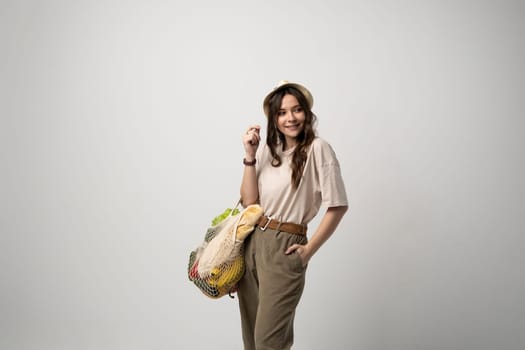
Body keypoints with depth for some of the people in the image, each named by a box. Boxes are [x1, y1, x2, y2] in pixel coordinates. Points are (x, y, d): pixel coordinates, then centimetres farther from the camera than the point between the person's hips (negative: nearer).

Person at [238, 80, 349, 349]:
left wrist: (310, 250, -9)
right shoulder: (268, 149, 9)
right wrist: (250, 155, -6)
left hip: (284, 248, -6)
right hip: (250, 242, 7)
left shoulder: (317, 149, -10)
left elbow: (338, 206, -12)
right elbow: (249, 201, 1)